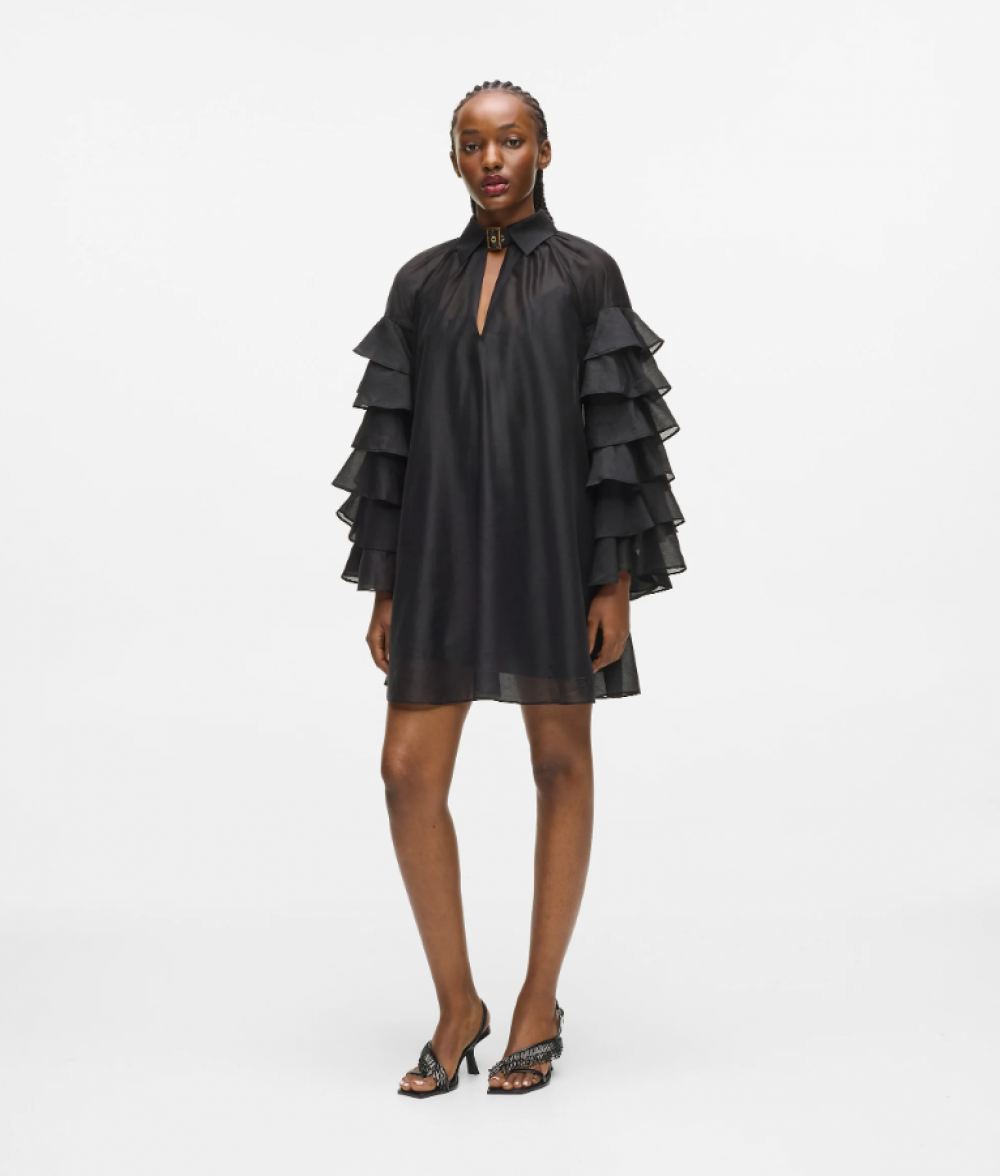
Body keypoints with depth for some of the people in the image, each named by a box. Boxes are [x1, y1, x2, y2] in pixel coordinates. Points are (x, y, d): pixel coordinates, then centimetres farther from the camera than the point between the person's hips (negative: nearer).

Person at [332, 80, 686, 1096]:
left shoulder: (586, 274, 1)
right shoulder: (422, 281, 10)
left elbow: (618, 427, -3)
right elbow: (392, 434, 8)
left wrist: (618, 579, -9)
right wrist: (384, 584, 5)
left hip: (553, 547, -3)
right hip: (443, 551, 3)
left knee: (560, 762, 6)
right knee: (409, 772, -3)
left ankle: (540, 1002, 20)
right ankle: (457, 1005, 14)